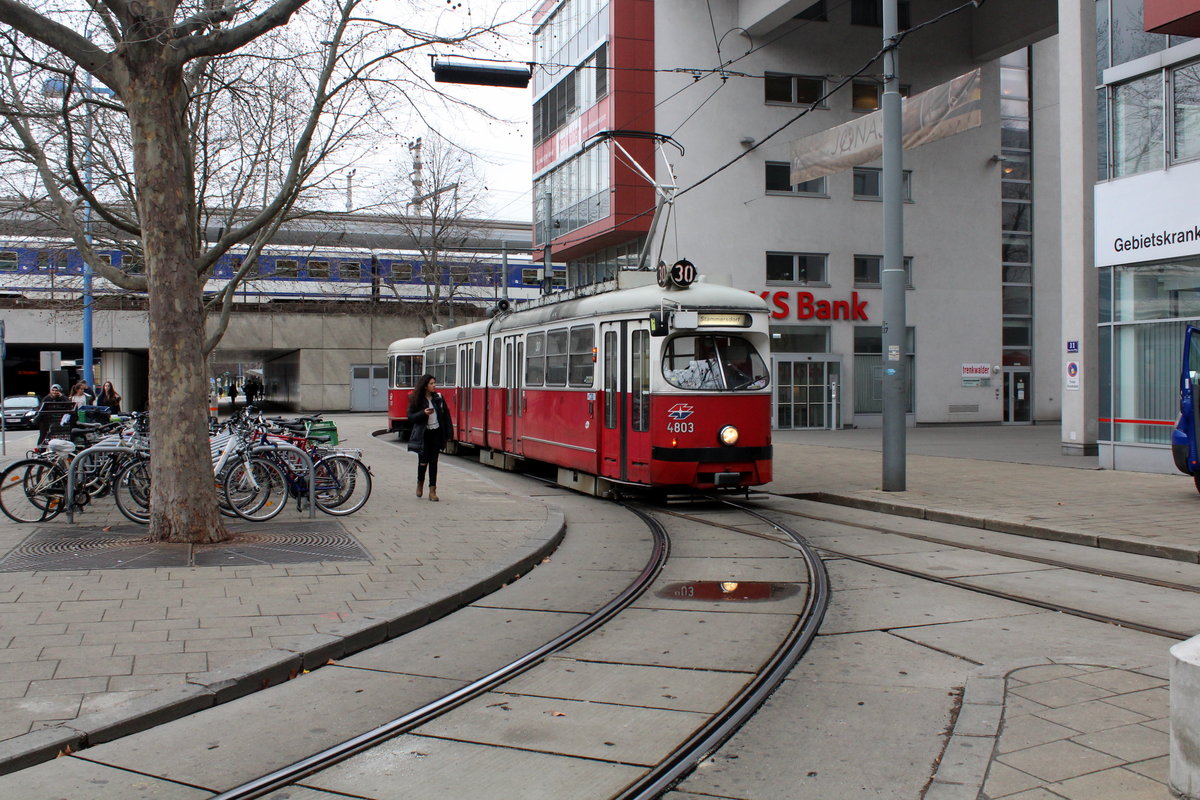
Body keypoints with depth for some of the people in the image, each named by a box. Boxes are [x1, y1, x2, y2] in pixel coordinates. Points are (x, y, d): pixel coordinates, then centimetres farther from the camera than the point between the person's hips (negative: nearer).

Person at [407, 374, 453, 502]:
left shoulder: (438, 398, 4)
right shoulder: (417, 400, -5)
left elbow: (446, 415, 6)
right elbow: (410, 417, -6)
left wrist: (449, 432, 0)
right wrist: (423, 413, -22)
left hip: (436, 433, 2)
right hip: (423, 434, -2)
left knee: (433, 461, 3)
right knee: (423, 461, 0)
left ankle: (432, 490, 6)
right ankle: (420, 483, 29)